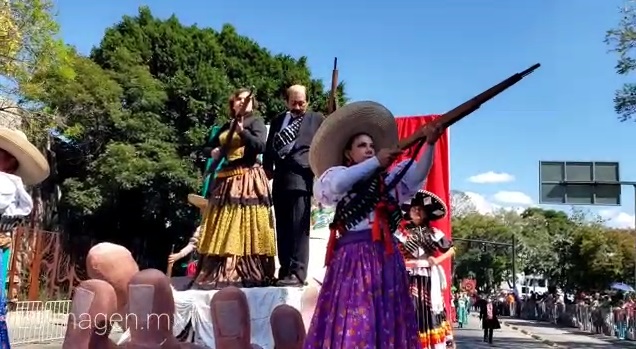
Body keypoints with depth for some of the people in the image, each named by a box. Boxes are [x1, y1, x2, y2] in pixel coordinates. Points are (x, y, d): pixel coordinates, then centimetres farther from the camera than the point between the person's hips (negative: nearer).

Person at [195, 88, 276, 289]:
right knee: (222, 230, 4)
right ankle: (219, 273, 7)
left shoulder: (256, 121, 5)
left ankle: (247, 274, -13)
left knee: (245, 227, -12)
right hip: (226, 180, 7)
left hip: (248, 179, -6)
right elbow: (206, 147, 25)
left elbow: (261, 146, -11)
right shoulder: (226, 126, 21)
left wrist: (243, 131, -23)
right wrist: (212, 152, 2)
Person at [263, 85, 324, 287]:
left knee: (299, 228, -10)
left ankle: (297, 274, -9)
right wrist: (268, 170, 10)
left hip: (301, 177, -5)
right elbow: (269, 148, 21)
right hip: (280, 178, 5)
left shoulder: (317, 119, 10)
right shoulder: (278, 121, 22)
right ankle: (285, 272, 13)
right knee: (282, 229, 7)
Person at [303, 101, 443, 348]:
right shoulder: (338, 176, 10)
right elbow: (337, 184, -15)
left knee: (388, 319, 2)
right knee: (352, 323, -10)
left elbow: (418, 174, 2)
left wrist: (429, 144, -14)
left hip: (385, 257, 4)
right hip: (352, 257, -4)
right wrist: (376, 162, -16)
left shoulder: (387, 180, 17)